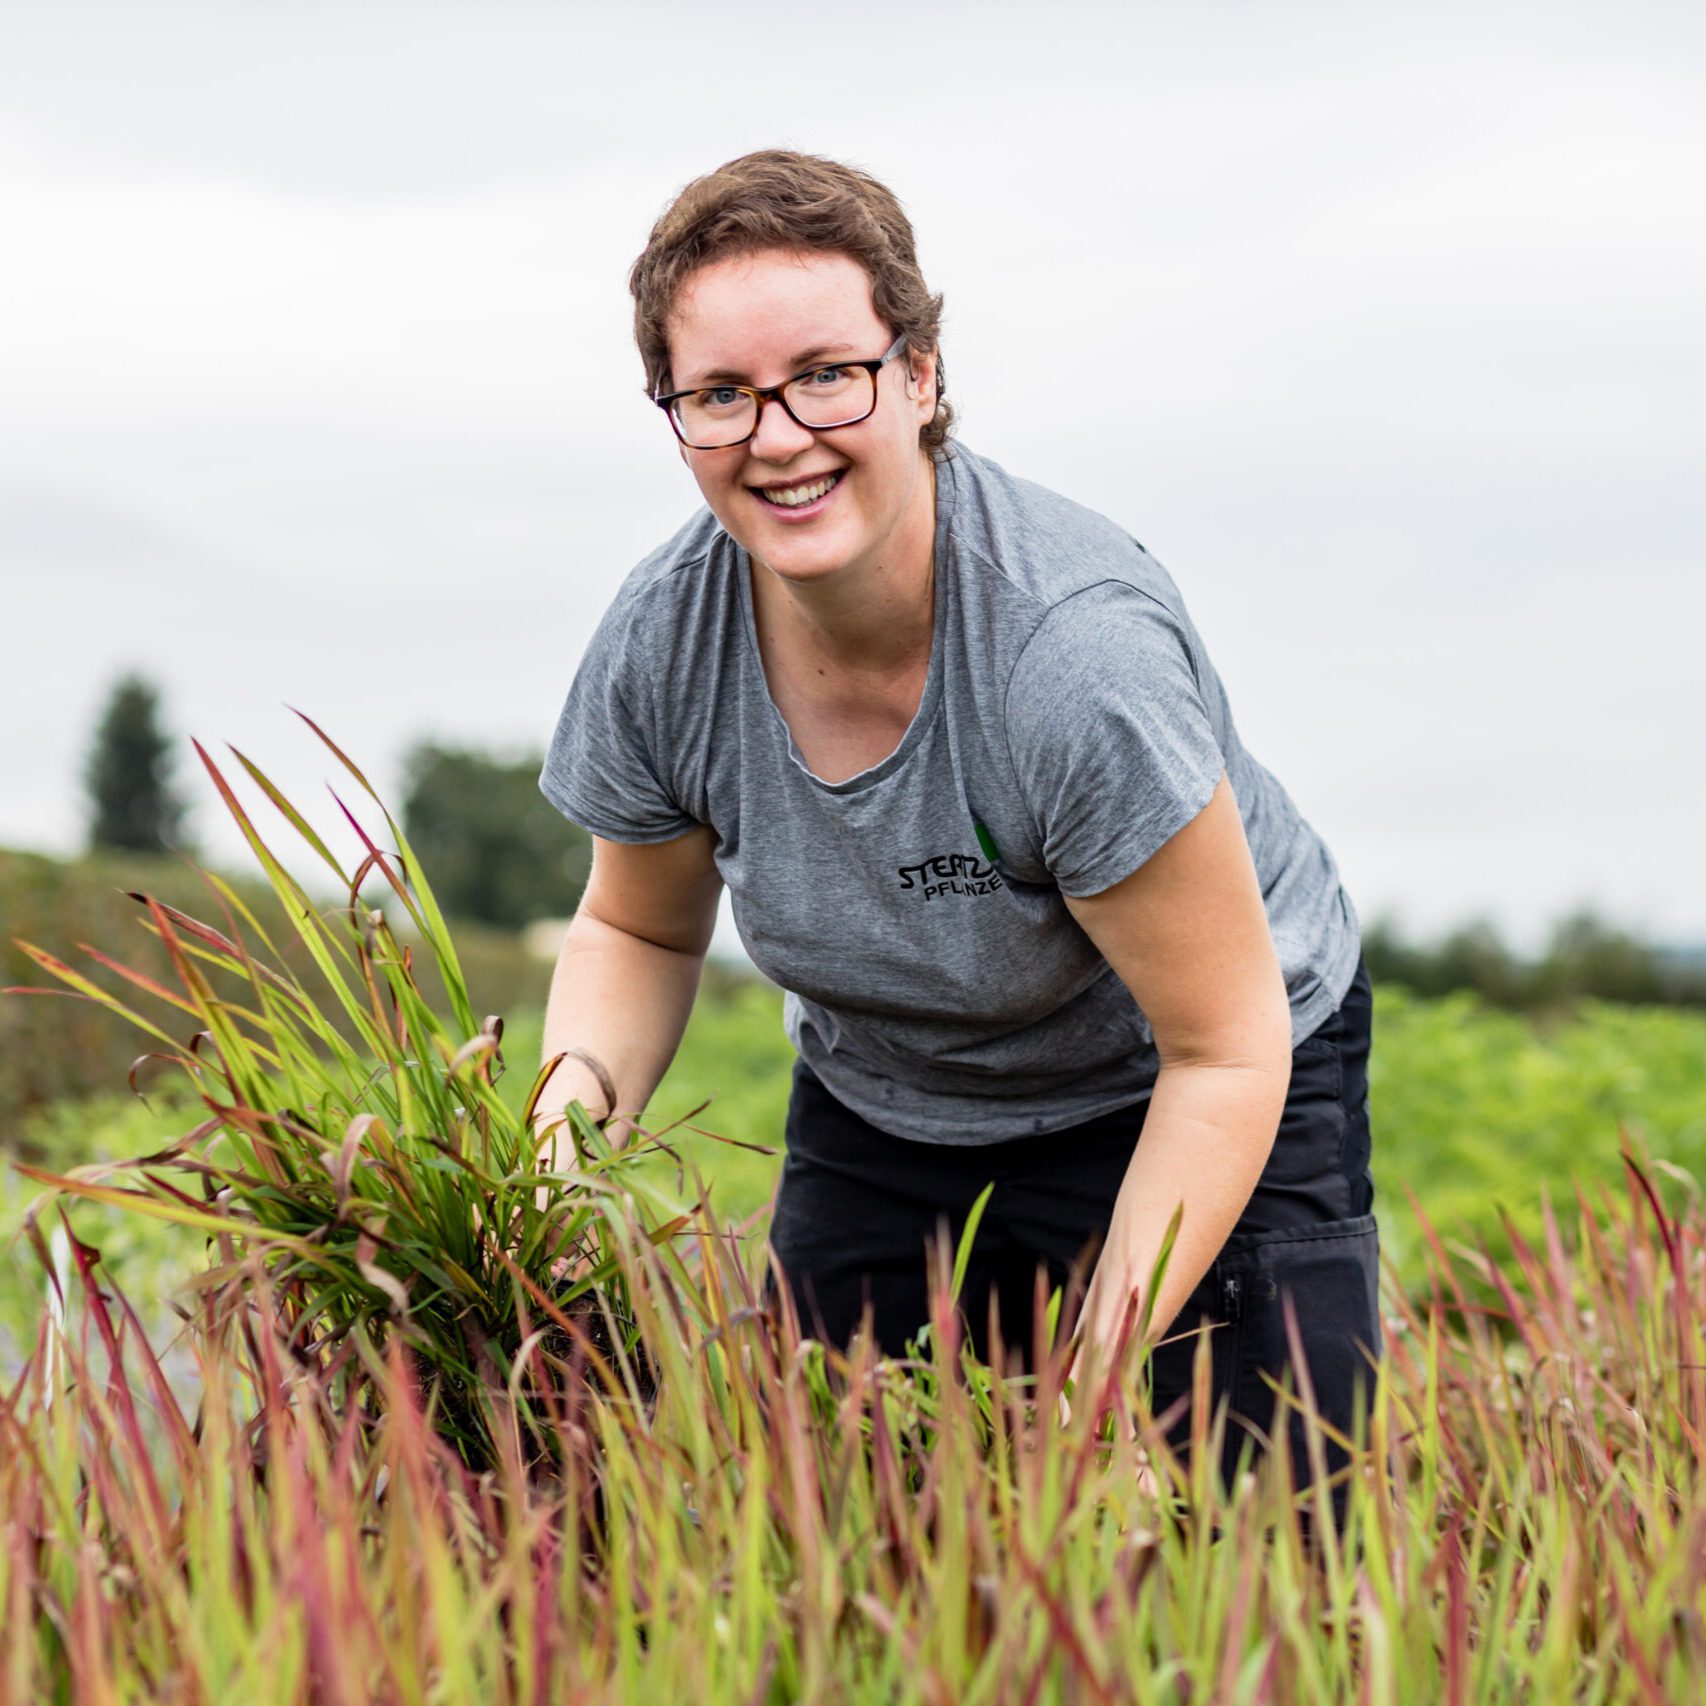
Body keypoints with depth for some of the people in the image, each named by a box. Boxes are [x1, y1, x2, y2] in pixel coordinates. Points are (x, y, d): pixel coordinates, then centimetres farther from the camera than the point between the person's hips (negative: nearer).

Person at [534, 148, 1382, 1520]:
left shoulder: (1076, 651, -33)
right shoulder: (664, 637, -18)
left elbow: (1223, 1052, -25)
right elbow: (641, 930, 4)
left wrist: (1101, 1374, -29)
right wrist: (578, 1098, -17)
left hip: (1191, 1113, -4)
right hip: (881, 1122, 4)